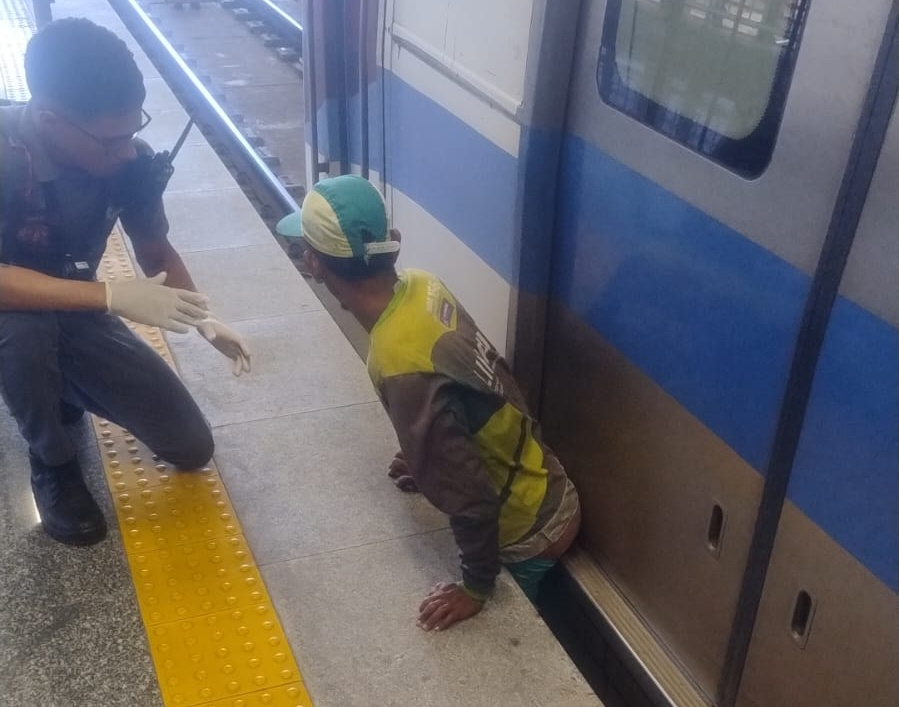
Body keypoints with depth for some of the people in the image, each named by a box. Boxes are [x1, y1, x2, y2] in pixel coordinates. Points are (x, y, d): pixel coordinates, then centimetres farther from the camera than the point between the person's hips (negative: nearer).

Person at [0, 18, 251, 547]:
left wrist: (205, 320, -14)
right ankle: (53, 465, -10)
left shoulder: (132, 161, -19)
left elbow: (157, 252, -1)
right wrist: (111, 296, -41)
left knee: (192, 448, -3)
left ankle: (64, 392, 22)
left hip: (76, 313, 4)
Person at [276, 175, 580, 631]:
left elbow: (469, 496, -31)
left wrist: (476, 587, -18)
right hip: (546, 497, 8)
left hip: (527, 532, -8)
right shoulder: (422, 288, -11)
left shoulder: (402, 367, -36)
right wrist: (427, 462, 17)